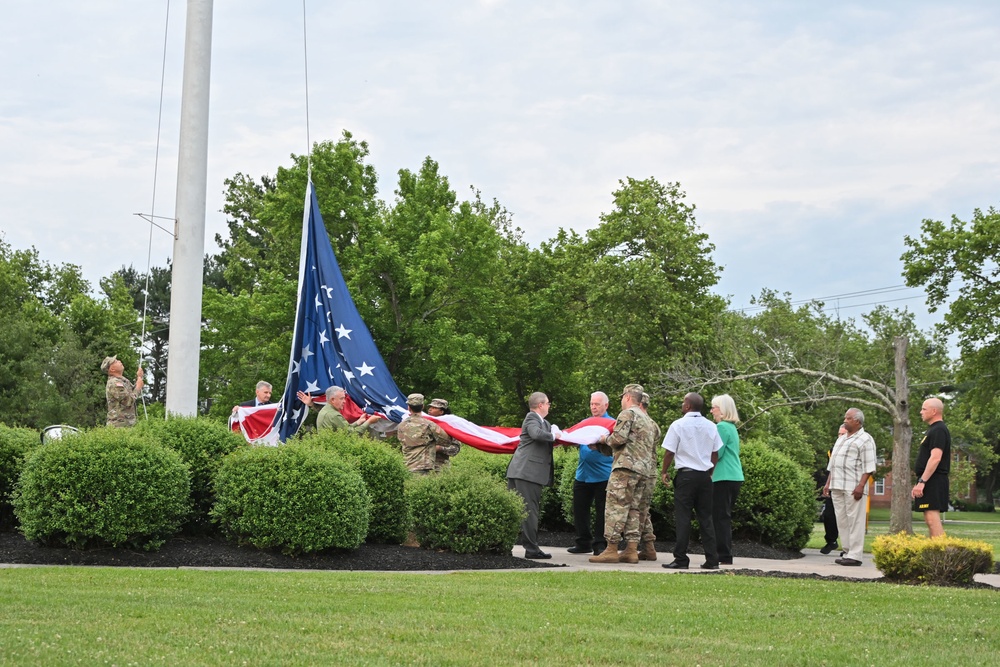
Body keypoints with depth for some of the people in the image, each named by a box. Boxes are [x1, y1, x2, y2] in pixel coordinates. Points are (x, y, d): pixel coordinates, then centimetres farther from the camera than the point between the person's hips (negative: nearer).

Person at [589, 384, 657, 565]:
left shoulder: (627, 414, -5)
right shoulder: (648, 420, 24)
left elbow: (619, 438, -17)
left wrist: (605, 439, 5)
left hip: (626, 466, -9)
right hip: (643, 469, 9)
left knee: (616, 507, -9)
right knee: (634, 509, 8)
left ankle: (611, 549, -12)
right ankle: (632, 549, 5)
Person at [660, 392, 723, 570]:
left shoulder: (678, 425, -8)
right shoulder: (711, 426, 6)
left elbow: (669, 452, -6)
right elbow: (715, 453, 10)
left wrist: (664, 472, 7)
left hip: (685, 475, -4)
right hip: (705, 475, 4)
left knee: (683, 517, -2)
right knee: (706, 517, 8)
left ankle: (681, 559, -4)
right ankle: (712, 559, 6)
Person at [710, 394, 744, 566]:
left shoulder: (721, 427, -11)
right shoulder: (732, 427, 17)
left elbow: (717, 453, -16)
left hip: (724, 478, -9)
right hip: (735, 477, 9)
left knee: (720, 517, -7)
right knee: (725, 517, 13)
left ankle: (724, 556, -8)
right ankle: (725, 555, 15)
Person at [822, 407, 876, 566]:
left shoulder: (865, 440, -3)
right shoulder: (841, 439, 23)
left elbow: (869, 467, -10)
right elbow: (832, 464, 26)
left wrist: (861, 485, -19)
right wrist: (828, 483, 19)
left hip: (853, 487, -8)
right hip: (837, 486, 8)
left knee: (854, 521, -8)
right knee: (842, 521, 7)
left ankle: (855, 556, -9)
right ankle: (847, 552, 11)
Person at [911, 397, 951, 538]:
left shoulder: (938, 430, -13)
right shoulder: (934, 430, 20)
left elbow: (935, 458, -22)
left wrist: (922, 482, -24)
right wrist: (920, 482, 22)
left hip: (932, 480, -11)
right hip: (932, 482, 11)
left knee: (932, 518, -16)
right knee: (930, 520, 11)